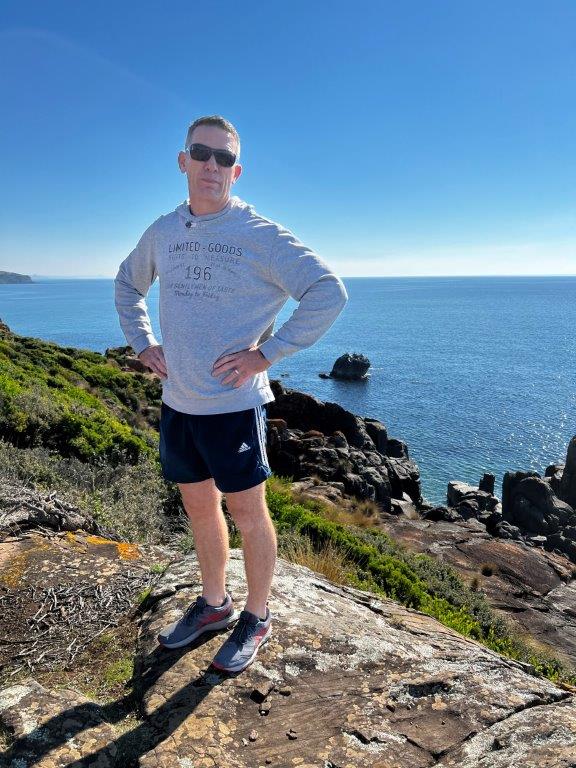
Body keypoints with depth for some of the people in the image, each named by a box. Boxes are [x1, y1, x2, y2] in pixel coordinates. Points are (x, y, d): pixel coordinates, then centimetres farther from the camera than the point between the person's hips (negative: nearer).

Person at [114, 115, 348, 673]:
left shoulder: (260, 235, -10)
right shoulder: (162, 232, 8)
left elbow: (329, 292, -15)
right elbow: (127, 283, 26)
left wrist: (267, 354, -17)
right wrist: (141, 343, 12)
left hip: (233, 404, -6)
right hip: (176, 402, 6)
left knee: (247, 514, 7)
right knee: (199, 508, 18)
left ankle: (256, 619, 29)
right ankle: (213, 604, 40)